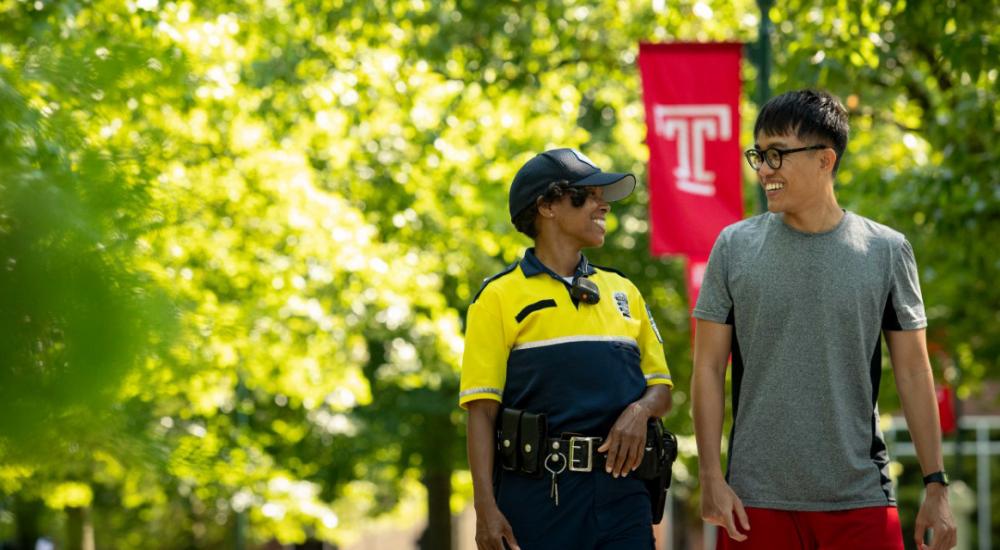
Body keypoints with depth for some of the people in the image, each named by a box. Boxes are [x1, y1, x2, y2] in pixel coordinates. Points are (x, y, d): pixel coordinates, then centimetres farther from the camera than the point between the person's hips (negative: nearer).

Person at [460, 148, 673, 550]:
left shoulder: (623, 291, 18)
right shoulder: (500, 297, 3)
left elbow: (660, 388, 20)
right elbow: (482, 409, -2)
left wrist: (639, 411, -5)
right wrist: (486, 508, -12)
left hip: (622, 491, 4)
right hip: (538, 494, -4)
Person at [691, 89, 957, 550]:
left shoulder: (887, 251, 4)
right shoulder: (735, 248, 4)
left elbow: (913, 373, 6)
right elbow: (708, 368, 4)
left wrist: (936, 487, 2)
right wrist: (711, 479, -4)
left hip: (860, 499, 0)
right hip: (756, 502, 0)